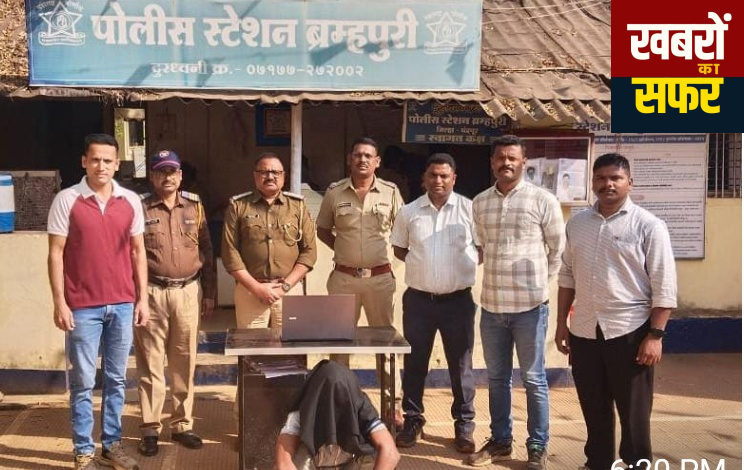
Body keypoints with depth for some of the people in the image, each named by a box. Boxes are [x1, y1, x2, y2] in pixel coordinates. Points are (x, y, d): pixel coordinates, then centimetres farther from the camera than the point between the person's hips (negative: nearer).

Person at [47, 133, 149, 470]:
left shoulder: (131, 201, 5)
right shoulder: (67, 200, -5)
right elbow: (55, 254, -4)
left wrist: (142, 298, 6)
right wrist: (59, 302, -9)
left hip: (122, 305, 3)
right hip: (82, 306, -3)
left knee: (116, 379, 12)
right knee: (83, 383, 5)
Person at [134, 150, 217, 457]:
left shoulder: (194, 206, 9)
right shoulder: (140, 208, -1)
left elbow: (206, 250, 12)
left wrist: (210, 292, 10)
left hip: (187, 292, 3)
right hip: (151, 293, -3)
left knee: (184, 363, 10)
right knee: (151, 364, 3)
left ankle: (182, 425, 21)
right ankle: (150, 429, 13)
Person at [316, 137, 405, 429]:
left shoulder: (391, 192, 1)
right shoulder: (334, 192, 1)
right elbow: (322, 229, 12)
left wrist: (386, 248, -3)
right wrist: (340, 247, -2)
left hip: (380, 277, 0)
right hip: (344, 277, 1)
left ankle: (392, 404, 17)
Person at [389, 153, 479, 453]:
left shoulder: (470, 209, -3)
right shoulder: (408, 212, 3)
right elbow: (399, 249, 13)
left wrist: (465, 264, -5)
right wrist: (422, 264, 2)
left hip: (458, 300, -2)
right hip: (418, 299, 2)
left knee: (461, 365, 7)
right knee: (414, 363, 10)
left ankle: (464, 425, 20)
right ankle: (413, 420, 25)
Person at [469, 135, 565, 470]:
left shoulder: (543, 200, -6)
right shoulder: (479, 203, 6)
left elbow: (559, 250, 2)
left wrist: (540, 282, 5)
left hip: (529, 305, -4)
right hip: (491, 305, 4)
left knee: (533, 380, 6)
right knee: (497, 378, 15)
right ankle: (500, 441, 29)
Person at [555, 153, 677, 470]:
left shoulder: (648, 226, -8)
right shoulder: (576, 224, 7)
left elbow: (664, 287, -9)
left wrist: (655, 335, -14)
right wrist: (561, 323, 12)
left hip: (630, 331, -4)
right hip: (584, 331, 5)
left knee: (634, 411, 7)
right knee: (593, 408, 16)